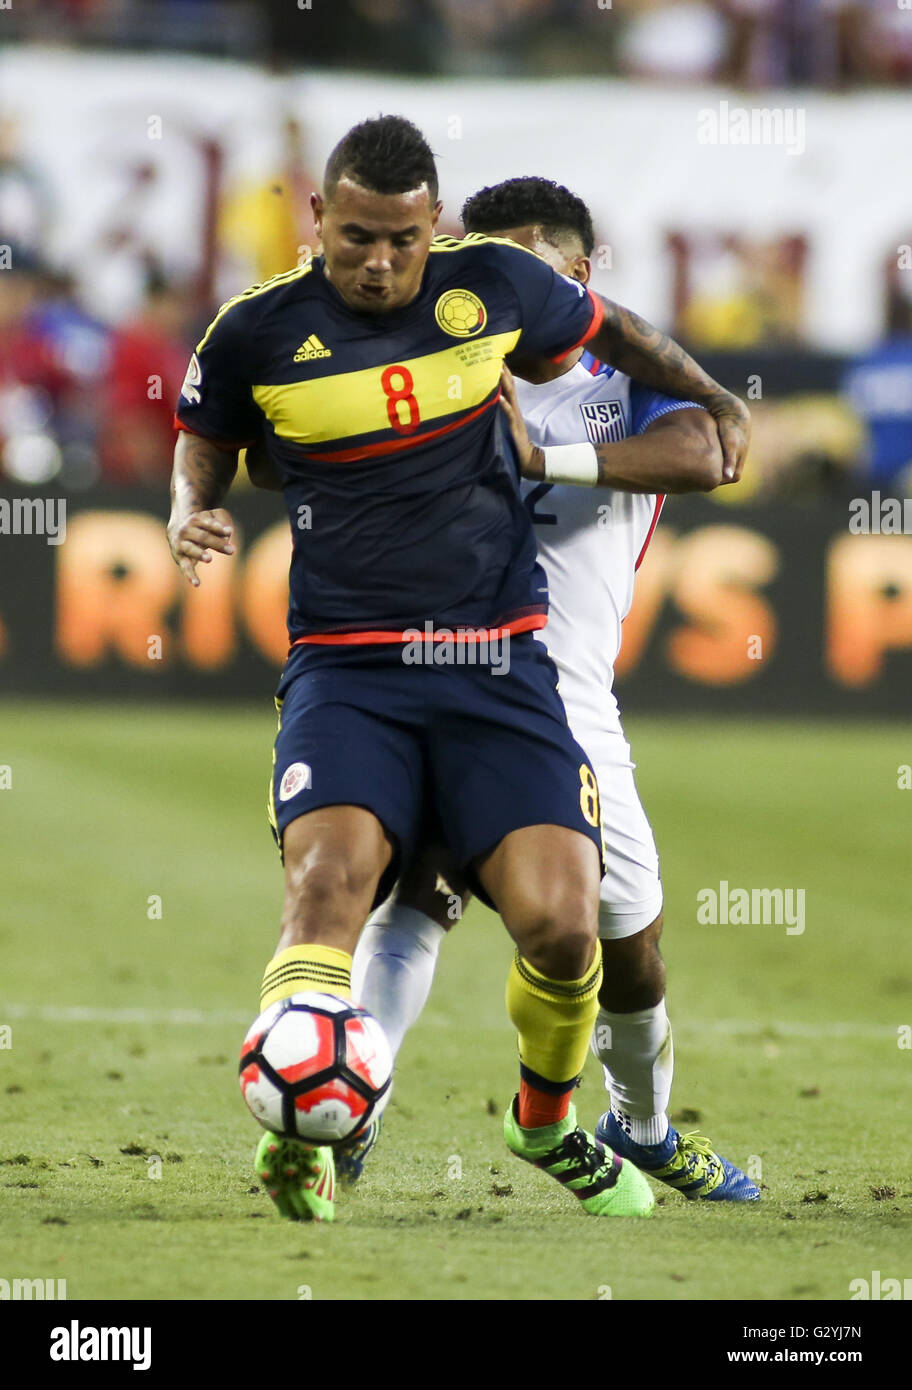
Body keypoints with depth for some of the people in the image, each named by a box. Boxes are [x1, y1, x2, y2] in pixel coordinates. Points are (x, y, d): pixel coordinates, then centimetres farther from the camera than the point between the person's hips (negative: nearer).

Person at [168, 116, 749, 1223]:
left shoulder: (494, 285, 2)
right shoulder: (257, 330, 0)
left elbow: (602, 326, 24)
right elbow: (205, 444, 20)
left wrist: (714, 402, 36)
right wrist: (191, 516, -2)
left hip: (497, 663, 1)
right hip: (346, 664, -1)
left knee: (559, 920, -12)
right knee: (329, 872, -28)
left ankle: (547, 1121, 15)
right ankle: (297, 1128, -33)